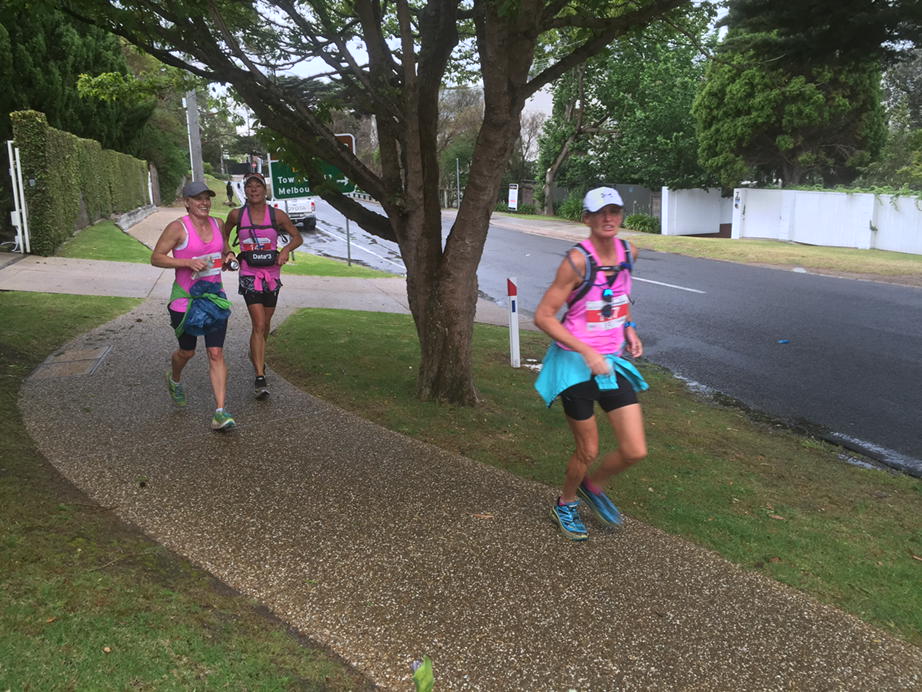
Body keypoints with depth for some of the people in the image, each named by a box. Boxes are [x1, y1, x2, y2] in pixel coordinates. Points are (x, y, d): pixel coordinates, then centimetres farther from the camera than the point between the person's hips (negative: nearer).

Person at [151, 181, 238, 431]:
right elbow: (156, 257, -11)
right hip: (185, 298, -3)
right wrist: (188, 262, -23)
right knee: (187, 352, 13)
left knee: (216, 353, -6)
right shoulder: (177, 228, -11)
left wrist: (229, 257, -1)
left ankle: (220, 413, -8)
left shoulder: (216, 224, 5)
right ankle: (175, 380, 51)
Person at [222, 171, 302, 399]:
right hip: (249, 275, -2)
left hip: (272, 274, 2)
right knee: (258, 324, -15)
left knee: (265, 324, 16)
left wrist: (286, 250, -13)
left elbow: (297, 237, 6)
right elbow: (224, 235, 18)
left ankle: (256, 356, 46)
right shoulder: (236, 215, -2)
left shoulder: (277, 215, -3)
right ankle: (260, 379, -15)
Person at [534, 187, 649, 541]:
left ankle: (592, 486, 32)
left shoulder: (628, 252, 2)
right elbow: (543, 316, -17)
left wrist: (628, 328, 6)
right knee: (588, 450, 6)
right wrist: (588, 353, -22)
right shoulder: (577, 260, -18)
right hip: (576, 364, -6)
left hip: (613, 362, 6)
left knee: (635, 451, 1)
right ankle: (565, 505, 36)